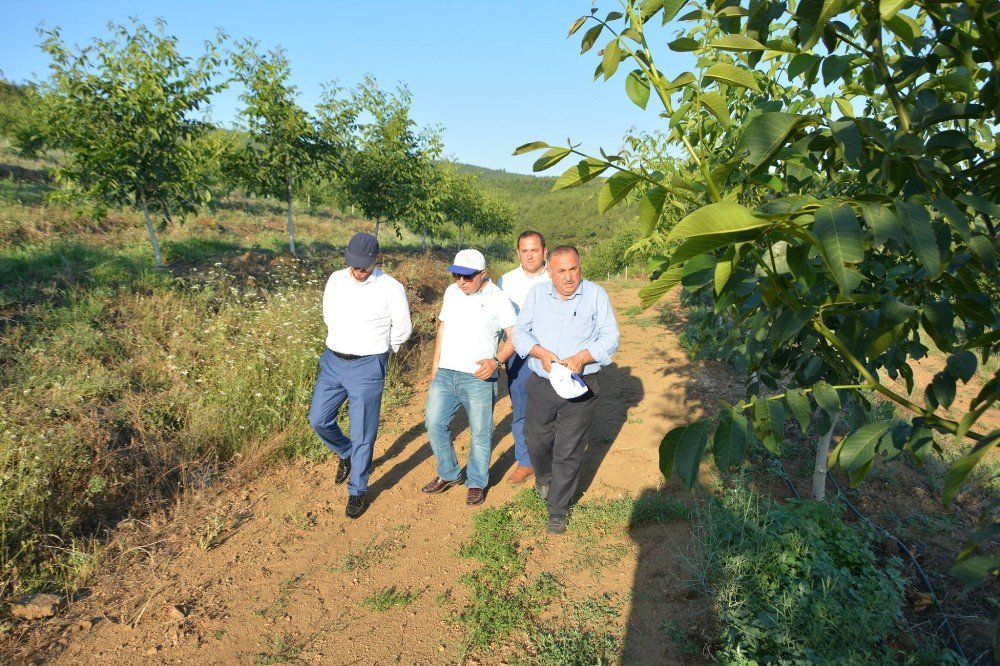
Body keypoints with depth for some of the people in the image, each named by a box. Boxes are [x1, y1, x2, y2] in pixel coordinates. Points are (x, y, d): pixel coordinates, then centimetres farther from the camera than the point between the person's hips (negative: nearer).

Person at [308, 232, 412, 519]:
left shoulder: (391, 288, -12)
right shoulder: (336, 280, 2)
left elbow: (402, 330, -1)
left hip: (367, 368, -5)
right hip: (333, 361, 5)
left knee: (362, 434, 1)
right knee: (318, 419, 10)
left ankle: (357, 492, 20)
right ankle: (346, 454, 39)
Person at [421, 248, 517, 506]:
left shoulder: (498, 299, -8)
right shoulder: (451, 292, 8)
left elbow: (514, 337, -7)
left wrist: (496, 361, -22)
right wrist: (435, 365, 15)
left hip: (478, 379, -5)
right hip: (445, 374, 5)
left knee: (480, 434, 5)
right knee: (435, 425, 8)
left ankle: (477, 483, 23)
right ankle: (448, 474, 28)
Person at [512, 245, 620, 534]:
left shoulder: (596, 295, -4)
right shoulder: (537, 294, 3)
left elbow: (610, 337, -5)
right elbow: (520, 331, 3)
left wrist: (582, 357, -21)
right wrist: (540, 352, -16)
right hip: (542, 383, 3)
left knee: (568, 452, 4)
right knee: (536, 440, 15)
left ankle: (557, 511, 20)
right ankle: (543, 477, 49)